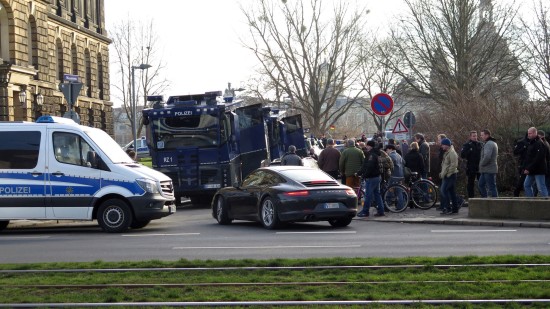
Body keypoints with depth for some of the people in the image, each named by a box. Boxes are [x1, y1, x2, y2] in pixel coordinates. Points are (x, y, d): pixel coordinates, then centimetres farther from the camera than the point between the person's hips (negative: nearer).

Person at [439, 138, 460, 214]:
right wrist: (442, 173, 18)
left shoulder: (452, 153, -14)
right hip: (446, 176, 10)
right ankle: (455, 209, 14)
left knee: (443, 190, -15)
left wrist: (448, 174, -20)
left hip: (450, 176, -10)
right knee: (452, 192, 11)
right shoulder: (446, 153, 19)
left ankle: (448, 208, -15)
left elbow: (453, 165, -21)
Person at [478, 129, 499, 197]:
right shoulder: (493, 143, 18)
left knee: (492, 187, -6)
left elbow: (487, 156, -28)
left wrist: (482, 164, -12)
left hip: (489, 170, -11)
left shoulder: (489, 144, -16)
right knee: (481, 184, 15)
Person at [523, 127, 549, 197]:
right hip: (531, 171, 10)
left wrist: (529, 169, -22)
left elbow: (538, 159, -23)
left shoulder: (539, 144, -16)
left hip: (539, 170, -10)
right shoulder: (531, 143, 15)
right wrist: (526, 168, 11)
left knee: (541, 188, -9)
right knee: (526, 185, 14)